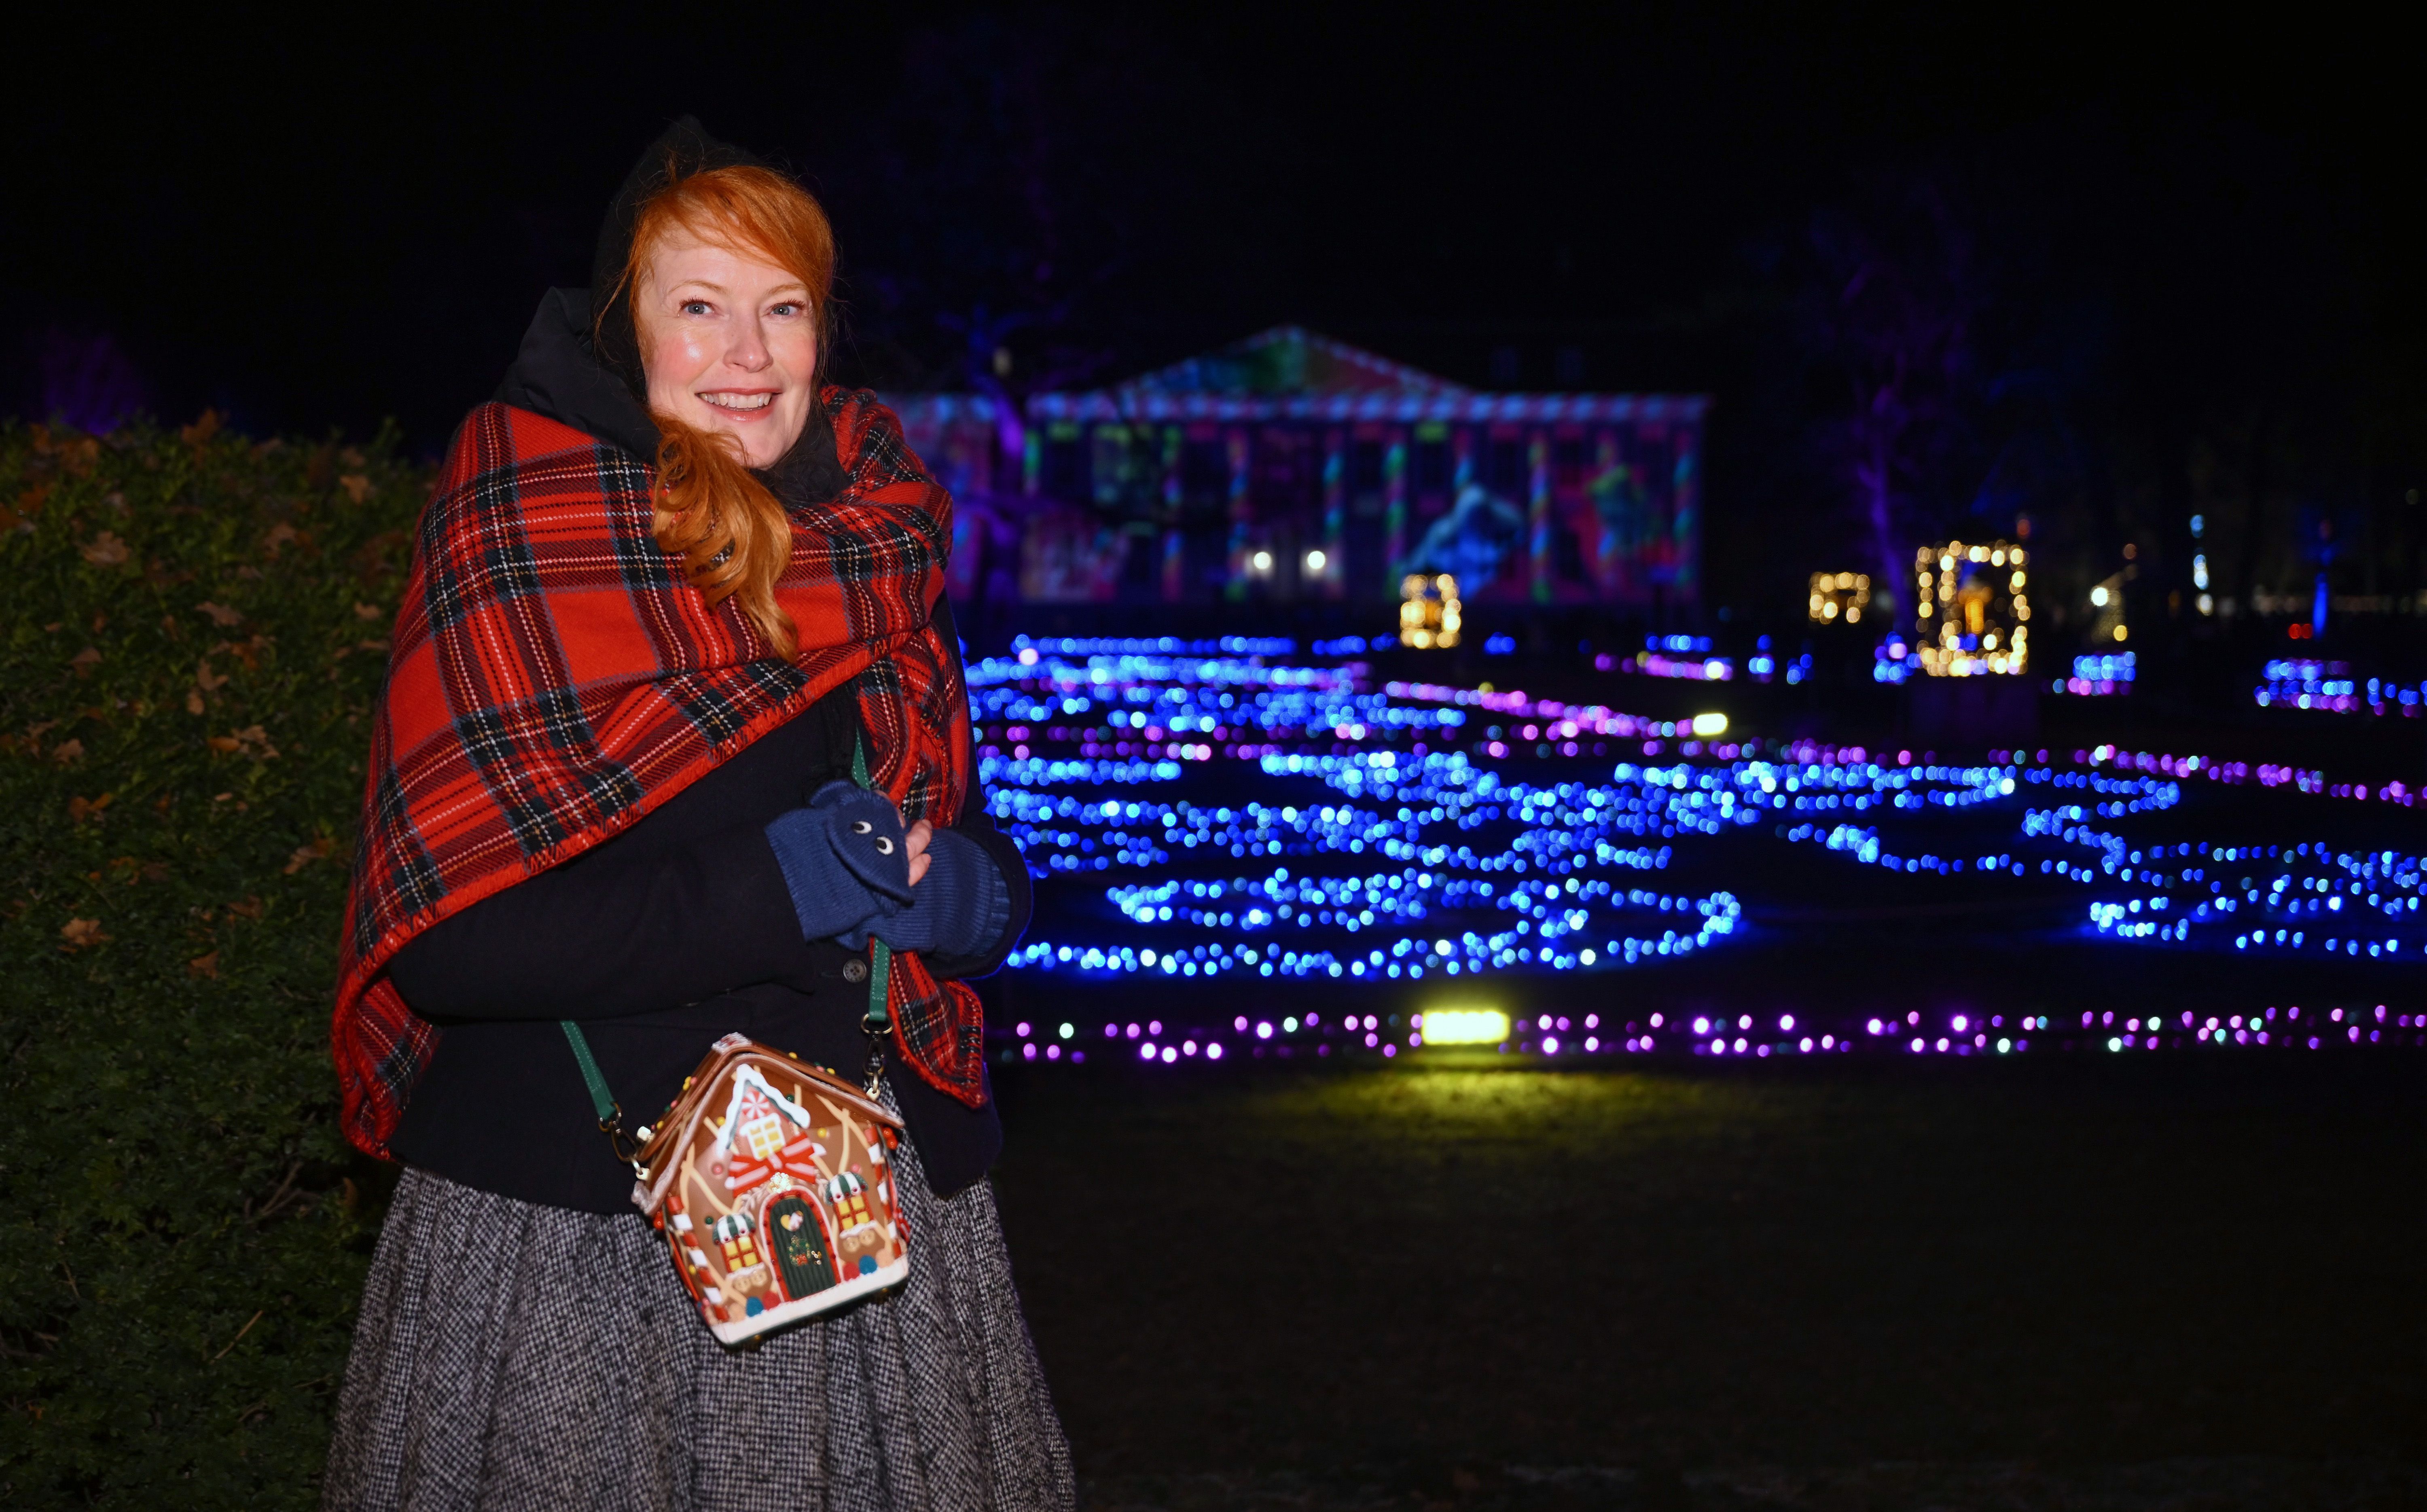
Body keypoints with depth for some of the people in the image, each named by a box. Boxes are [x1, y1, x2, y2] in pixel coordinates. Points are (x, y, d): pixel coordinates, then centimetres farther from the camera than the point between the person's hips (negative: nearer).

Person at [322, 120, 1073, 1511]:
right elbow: (447, 938, -16)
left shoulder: (875, 551, 10)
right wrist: (771, 891, -21)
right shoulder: (522, 549, -7)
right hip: (569, 1232, -5)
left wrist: (965, 894, -9)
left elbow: (981, 862, 15)